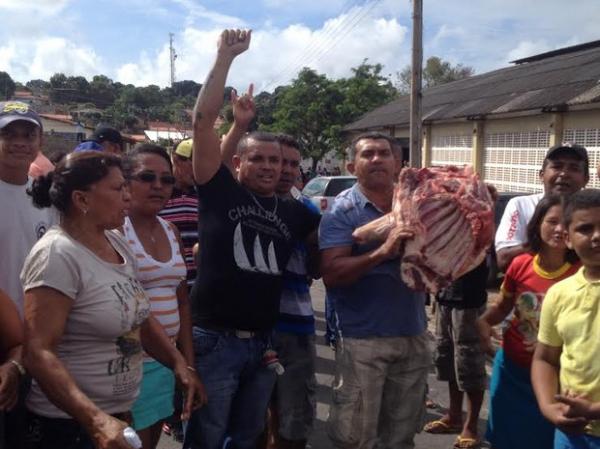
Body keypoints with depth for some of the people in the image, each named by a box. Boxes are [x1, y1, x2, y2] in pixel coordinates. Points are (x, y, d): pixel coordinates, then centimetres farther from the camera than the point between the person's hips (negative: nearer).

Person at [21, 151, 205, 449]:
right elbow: (38, 352, -26)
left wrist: (179, 364, -1)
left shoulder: (117, 243, 3)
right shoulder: (57, 254, -21)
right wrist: (95, 419, -36)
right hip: (68, 424, -8)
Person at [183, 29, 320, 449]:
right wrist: (225, 56, -14)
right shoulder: (220, 192, -5)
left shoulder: (293, 212, 7)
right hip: (215, 339, -4)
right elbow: (203, 120, -12)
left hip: (263, 342, 5)